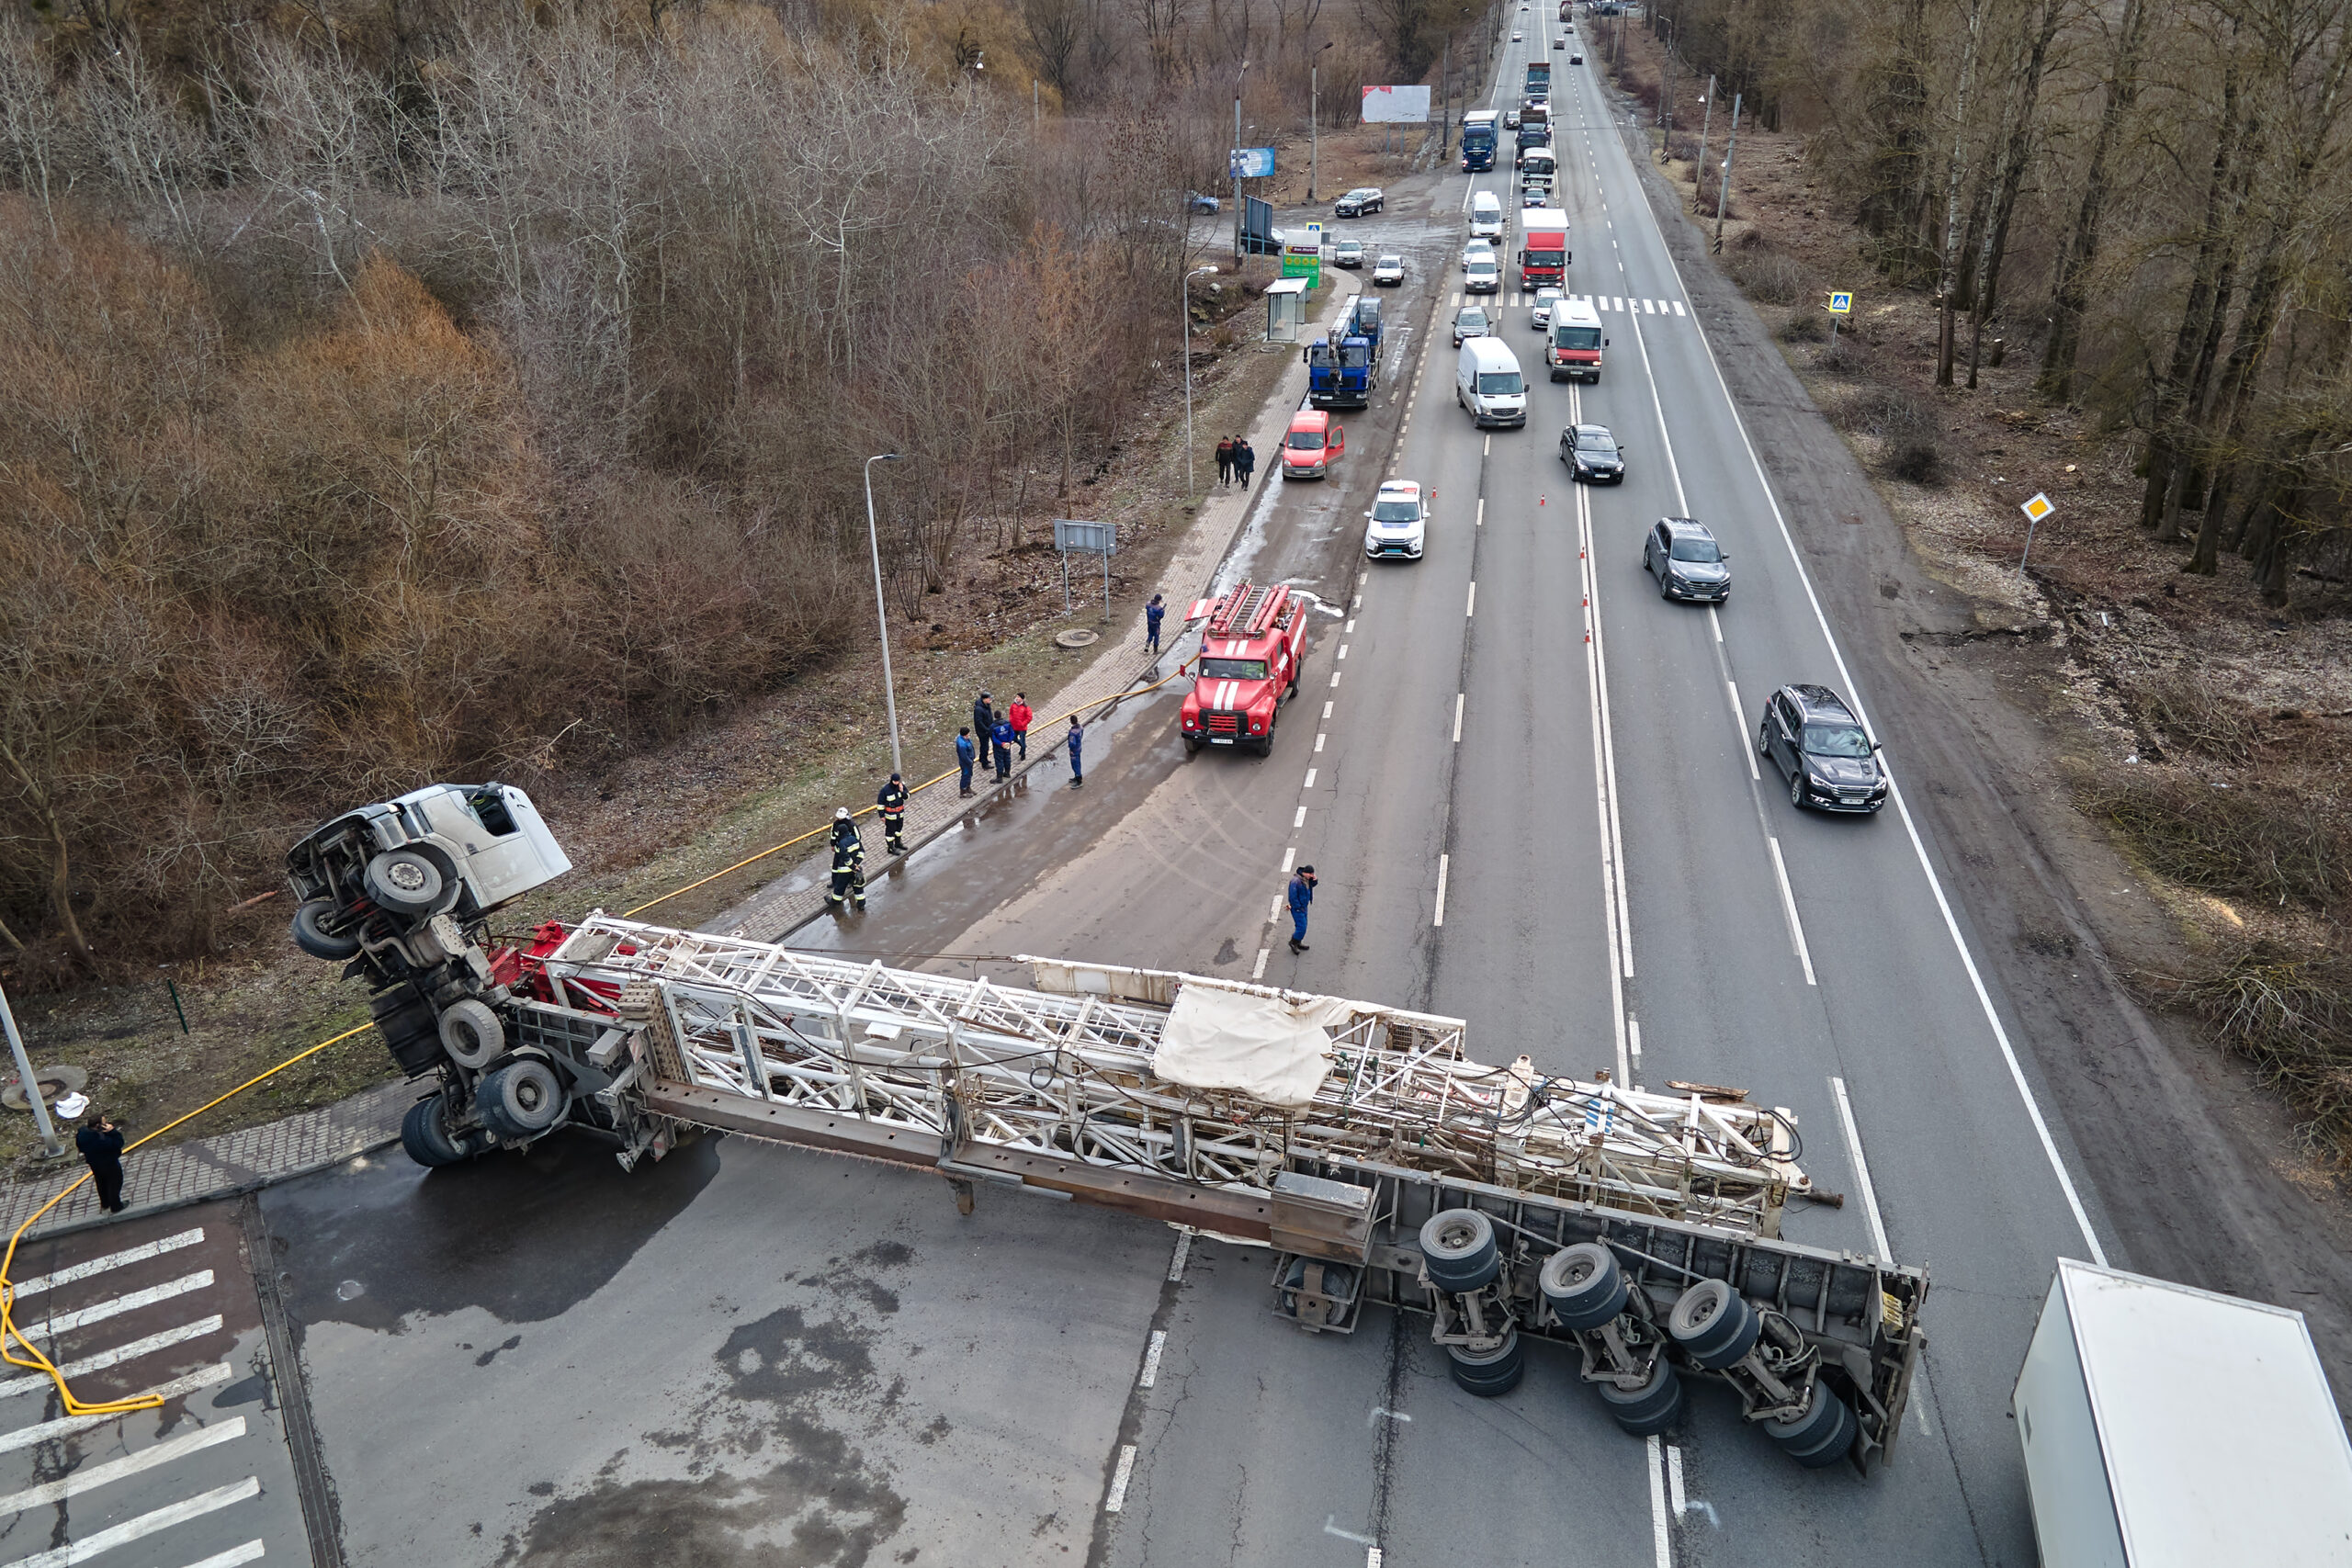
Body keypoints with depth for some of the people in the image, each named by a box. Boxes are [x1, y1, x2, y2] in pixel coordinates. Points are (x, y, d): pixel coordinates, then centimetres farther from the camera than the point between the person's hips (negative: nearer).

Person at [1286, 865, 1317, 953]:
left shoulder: (1306, 879, 1)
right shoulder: (1296, 881, -26)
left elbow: (1312, 885, 19)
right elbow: (1293, 896, -24)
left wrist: (1314, 880, -5)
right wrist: (1298, 908, -20)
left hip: (1303, 906, 9)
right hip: (1297, 908, -9)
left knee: (1303, 925, 18)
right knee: (1301, 927, -9)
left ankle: (1298, 943, 33)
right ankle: (1293, 943, 11)